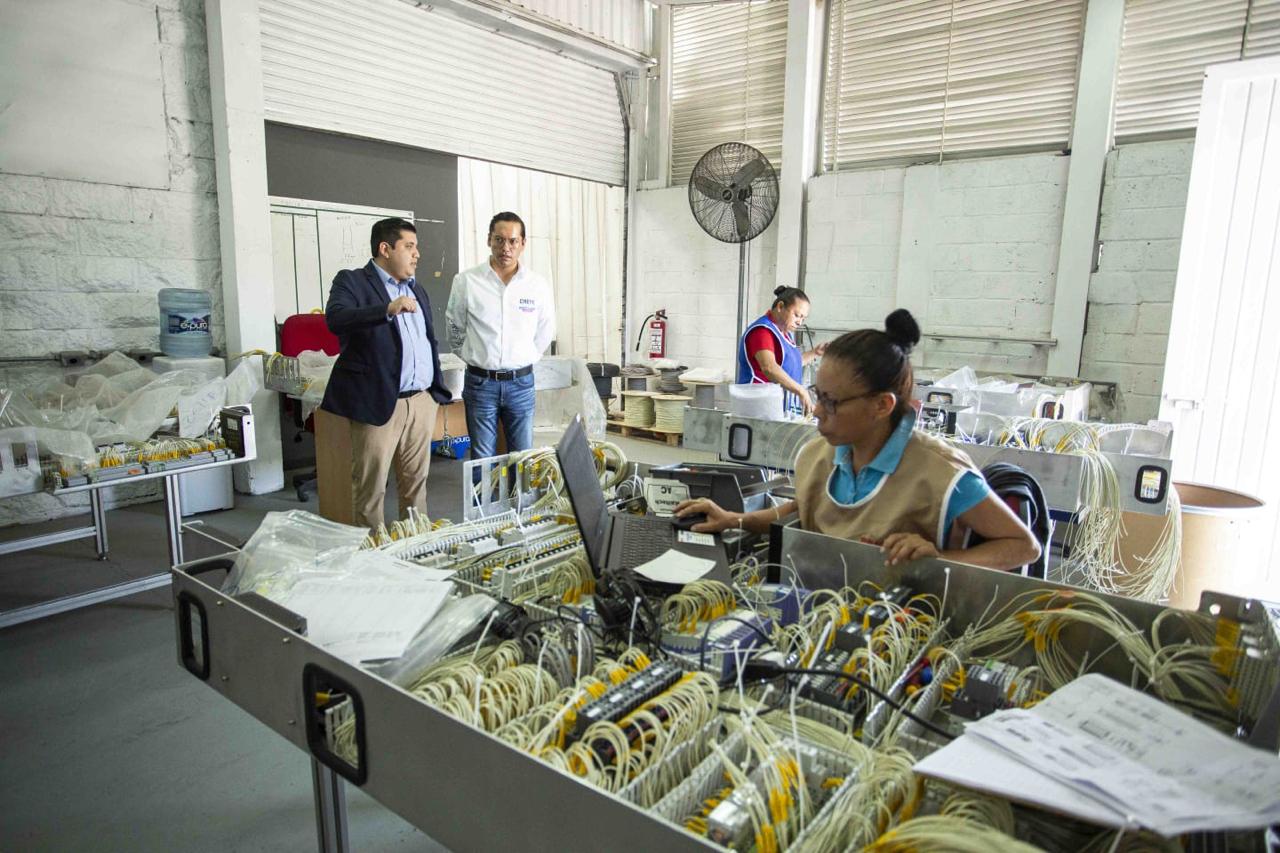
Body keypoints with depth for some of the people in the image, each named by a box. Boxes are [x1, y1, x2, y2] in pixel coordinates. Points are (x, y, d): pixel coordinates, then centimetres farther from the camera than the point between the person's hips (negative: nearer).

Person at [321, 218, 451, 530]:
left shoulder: (416, 288, 18)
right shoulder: (351, 281, -2)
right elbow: (335, 319, -22)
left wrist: (438, 388, 18)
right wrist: (388, 309, -34)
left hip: (422, 401, 6)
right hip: (379, 403, -6)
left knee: (416, 481, 12)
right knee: (370, 487, 1)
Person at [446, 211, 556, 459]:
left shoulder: (538, 285, -1)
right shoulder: (466, 281, -4)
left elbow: (545, 331, 13)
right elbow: (455, 328, 9)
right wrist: (475, 358, 12)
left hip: (521, 382, 1)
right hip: (480, 381, -1)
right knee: (483, 462, 6)